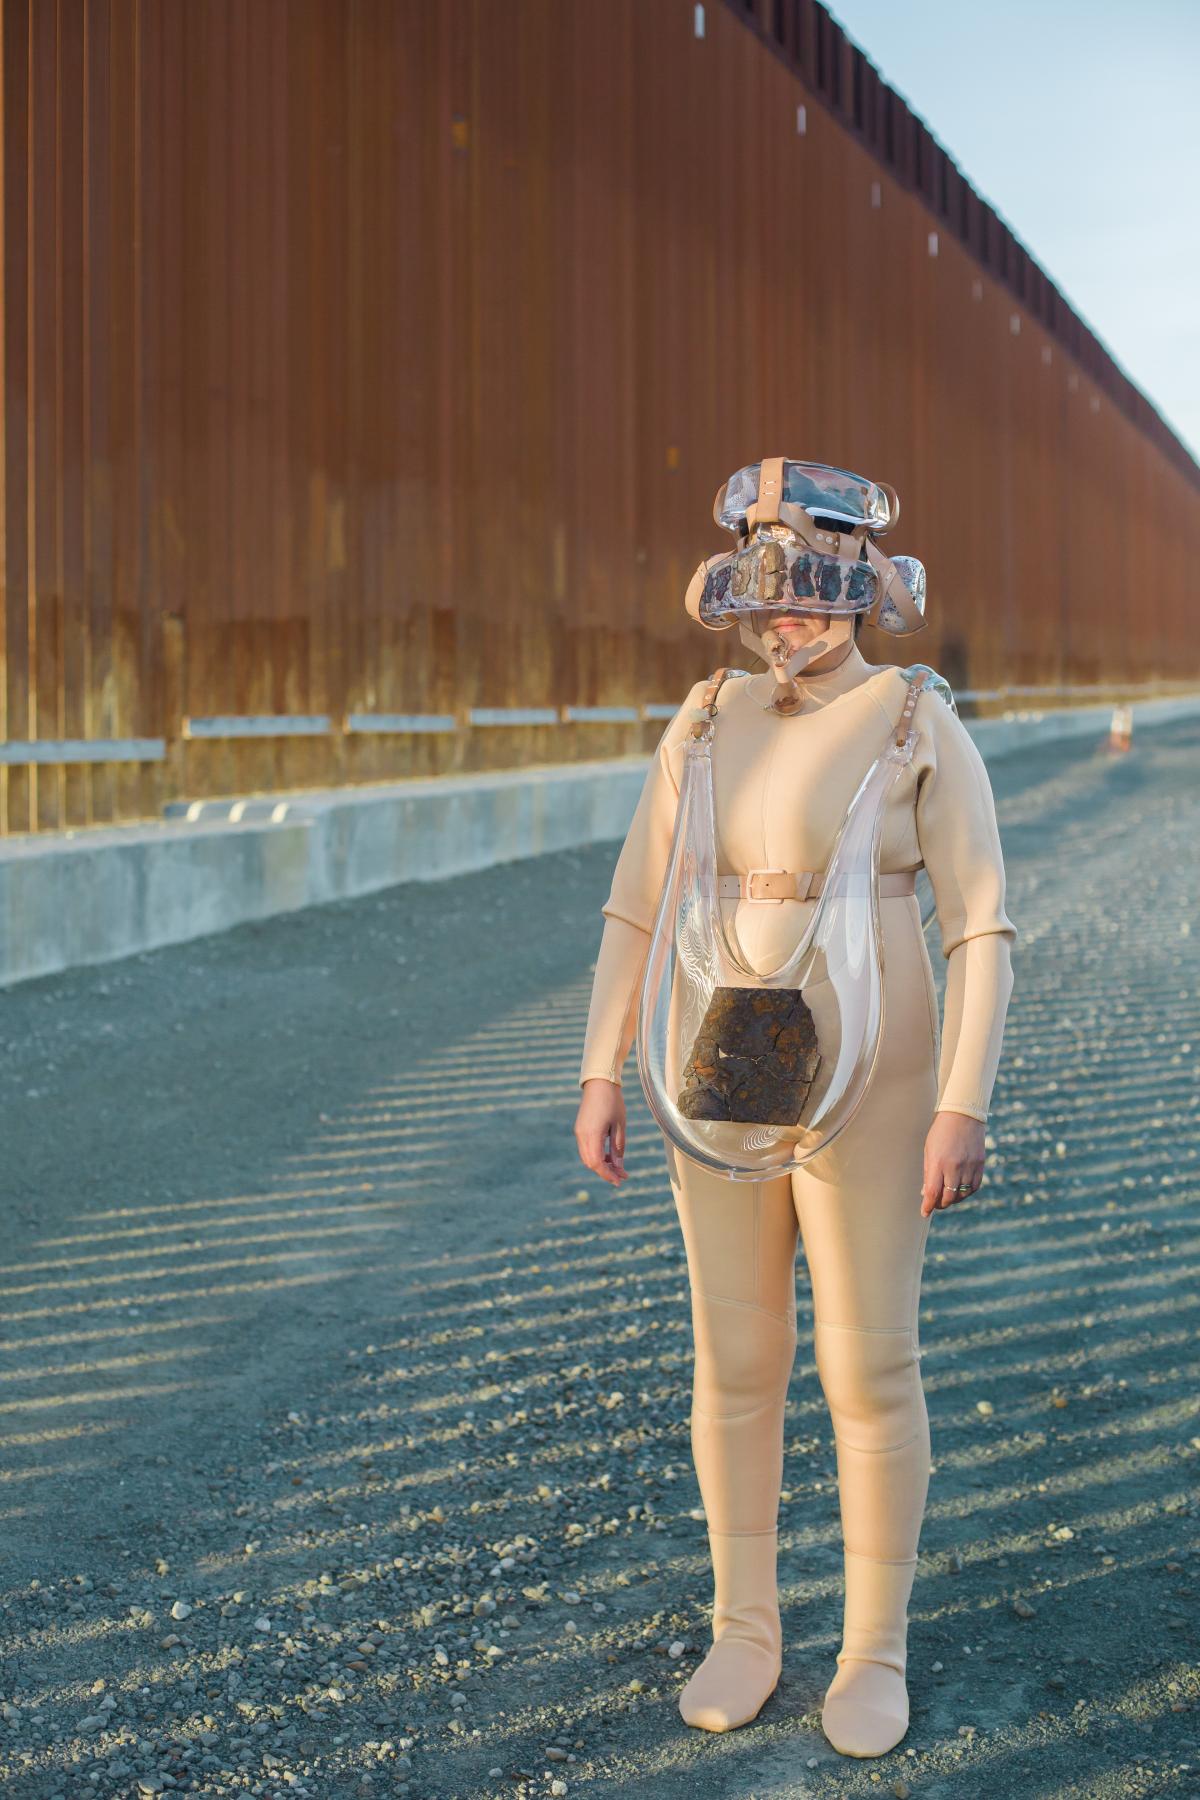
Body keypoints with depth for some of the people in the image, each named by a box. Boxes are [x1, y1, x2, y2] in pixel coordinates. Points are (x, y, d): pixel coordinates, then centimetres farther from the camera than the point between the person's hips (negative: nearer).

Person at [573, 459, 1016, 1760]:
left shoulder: (927, 729, -9)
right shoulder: (705, 722, 3)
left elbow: (983, 933, -10)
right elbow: (635, 908, 5)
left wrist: (963, 1108, -17)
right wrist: (602, 1076, 0)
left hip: (864, 1084, -4)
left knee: (869, 1370, 2)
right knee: (734, 1361, 10)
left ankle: (876, 1653, 20)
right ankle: (745, 1629, 28)